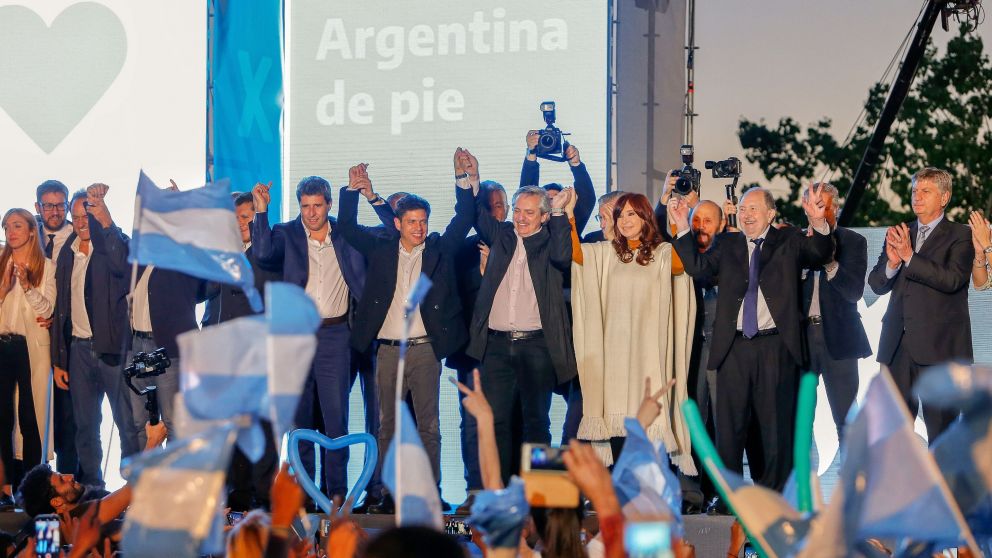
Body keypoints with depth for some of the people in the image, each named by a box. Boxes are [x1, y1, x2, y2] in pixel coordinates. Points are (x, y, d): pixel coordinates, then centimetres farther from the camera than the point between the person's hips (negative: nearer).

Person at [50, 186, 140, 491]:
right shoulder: (67, 254, 13)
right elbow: (61, 308, 16)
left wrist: (106, 222, -41)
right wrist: (59, 360, 13)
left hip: (113, 347, -5)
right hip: (79, 349, 6)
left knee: (129, 425, -6)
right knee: (85, 427, 10)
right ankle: (90, 491, 18)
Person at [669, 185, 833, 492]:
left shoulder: (788, 242, 7)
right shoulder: (727, 245, 13)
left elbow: (820, 254, -9)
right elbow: (698, 267, 0)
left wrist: (819, 223, -28)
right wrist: (682, 228, -9)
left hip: (775, 347, -2)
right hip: (734, 347, 2)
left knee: (776, 424, 3)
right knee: (729, 423, 4)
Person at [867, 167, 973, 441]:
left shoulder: (960, 236, 0)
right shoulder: (898, 234, 15)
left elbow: (952, 279, -16)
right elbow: (876, 284, 9)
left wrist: (909, 257, -21)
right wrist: (891, 262, -11)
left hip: (939, 346, -5)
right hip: (898, 344, 5)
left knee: (940, 427, -1)